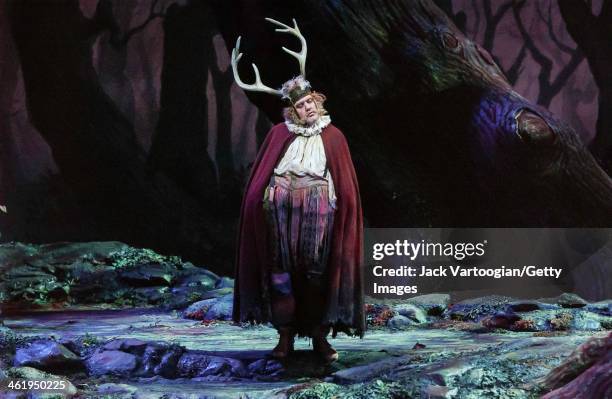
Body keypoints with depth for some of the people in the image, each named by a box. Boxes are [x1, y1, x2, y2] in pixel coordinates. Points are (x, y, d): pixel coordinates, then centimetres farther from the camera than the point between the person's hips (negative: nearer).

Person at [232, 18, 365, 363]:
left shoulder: (333, 136, 11)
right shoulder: (280, 134, 11)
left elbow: (346, 185, 9)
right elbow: (261, 176, 10)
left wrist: (340, 210, 0)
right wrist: (265, 198, -2)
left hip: (319, 208, 0)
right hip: (281, 207, 0)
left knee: (317, 271, 0)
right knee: (282, 269, -2)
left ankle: (320, 335, 5)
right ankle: (286, 335, 3)